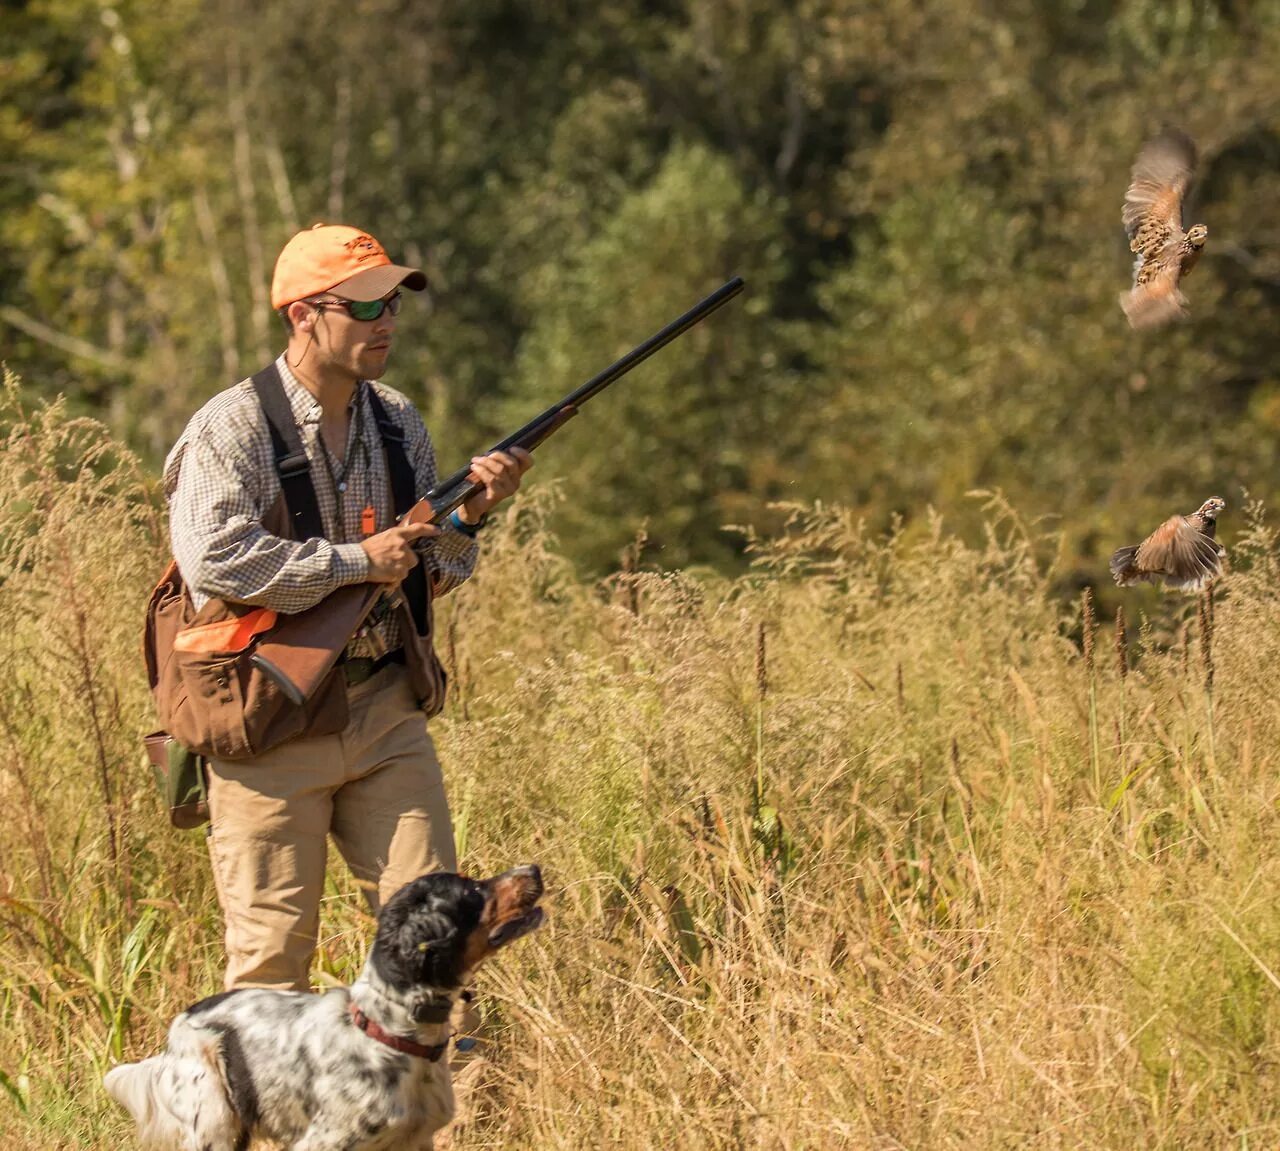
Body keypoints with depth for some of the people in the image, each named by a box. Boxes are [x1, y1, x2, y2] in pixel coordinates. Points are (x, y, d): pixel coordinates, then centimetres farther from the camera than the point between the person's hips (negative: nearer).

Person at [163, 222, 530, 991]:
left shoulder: (399, 424, 9)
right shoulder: (231, 429, -10)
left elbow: (431, 576, 13)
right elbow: (213, 558, -25)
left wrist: (468, 515, -7)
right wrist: (356, 562, -20)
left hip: (385, 716, 5)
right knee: (273, 951, -1)